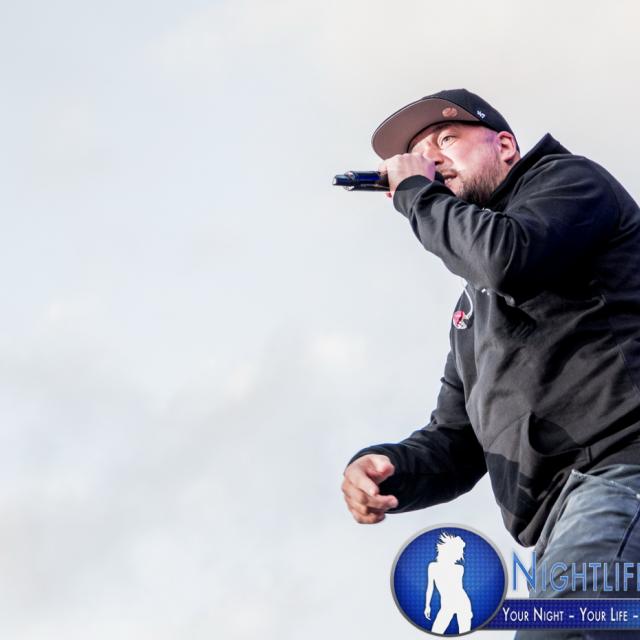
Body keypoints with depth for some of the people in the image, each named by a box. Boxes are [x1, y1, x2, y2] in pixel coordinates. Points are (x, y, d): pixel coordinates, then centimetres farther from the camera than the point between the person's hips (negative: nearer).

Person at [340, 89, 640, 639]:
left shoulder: (568, 179, 11)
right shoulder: (474, 305, 34)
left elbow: (512, 258, -12)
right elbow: (458, 440, 30)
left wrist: (419, 195, 6)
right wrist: (385, 468, 7)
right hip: (563, 531, 9)